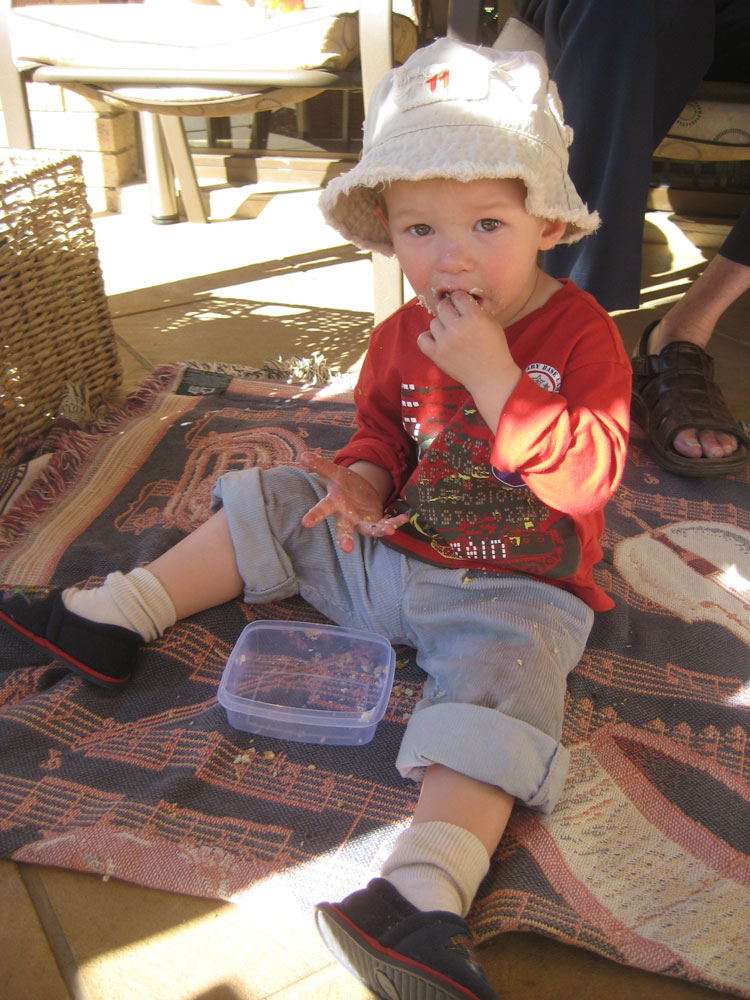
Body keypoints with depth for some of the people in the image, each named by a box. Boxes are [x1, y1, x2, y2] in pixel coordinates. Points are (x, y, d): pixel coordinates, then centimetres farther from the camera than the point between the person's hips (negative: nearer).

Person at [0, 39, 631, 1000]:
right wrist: (363, 485, -10)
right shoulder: (401, 336, 0)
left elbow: (590, 475, -25)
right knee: (273, 506, 7)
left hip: (509, 591, -5)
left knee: (499, 675, -34)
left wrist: (495, 376, -33)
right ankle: (115, 618, 13)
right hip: (388, 553, 5)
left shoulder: (581, 334, -14)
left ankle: (422, 893, -43)